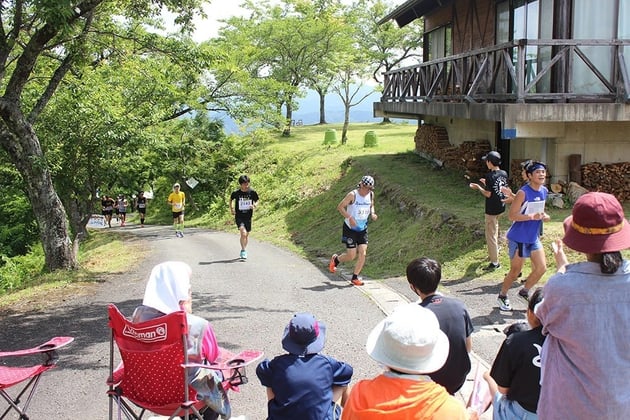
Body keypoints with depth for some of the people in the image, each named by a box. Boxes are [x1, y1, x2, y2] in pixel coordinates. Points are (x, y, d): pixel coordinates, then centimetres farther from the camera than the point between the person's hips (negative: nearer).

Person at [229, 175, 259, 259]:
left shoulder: (252, 192, -7)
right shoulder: (236, 193, -9)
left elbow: (256, 201, 7)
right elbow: (231, 199, 12)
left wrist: (254, 205, -13)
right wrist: (231, 209, 4)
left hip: (248, 217, 3)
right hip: (239, 217, -3)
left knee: (247, 234, 14)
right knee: (243, 233, -22)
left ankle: (244, 250, 35)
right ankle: (243, 251, -10)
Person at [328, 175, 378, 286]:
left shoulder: (371, 195, 0)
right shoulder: (352, 195, -17)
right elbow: (340, 207, -13)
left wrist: (372, 214, -4)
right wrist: (350, 217, -25)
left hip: (363, 229, 5)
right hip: (350, 228, -5)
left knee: (363, 253, -7)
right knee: (351, 255, -4)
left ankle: (355, 278, 5)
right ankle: (335, 259, 28)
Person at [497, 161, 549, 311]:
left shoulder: (544, 191, 3)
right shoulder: (523, 193, -20)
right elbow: (512, 215, -20)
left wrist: (544, 215, -3)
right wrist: (532, 216, -29)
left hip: (534, 237, 7)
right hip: (518, 238, -7)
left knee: (541, 268, 3)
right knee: (515, 271, 4)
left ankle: (524, 292, 25)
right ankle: (502, 296, 26)